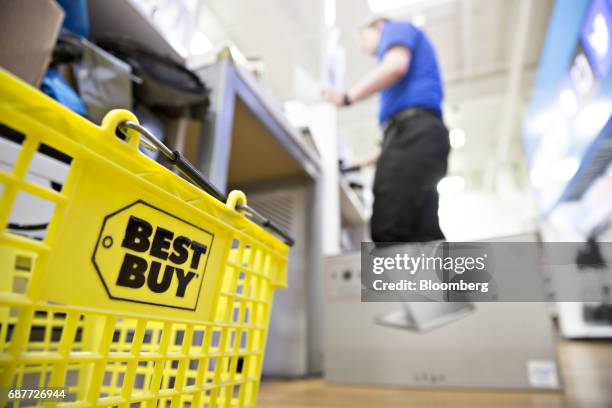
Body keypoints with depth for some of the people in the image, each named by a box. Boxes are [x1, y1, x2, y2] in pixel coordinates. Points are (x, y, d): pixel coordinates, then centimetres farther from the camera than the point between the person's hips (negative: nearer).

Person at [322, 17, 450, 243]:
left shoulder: (396, 28, 16)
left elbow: (396, 65, -9)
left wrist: (346, 97, -7)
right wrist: (377, 157, 29)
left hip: (412, 131, -9)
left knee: (387, 232, -19)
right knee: (423, 236, -3)